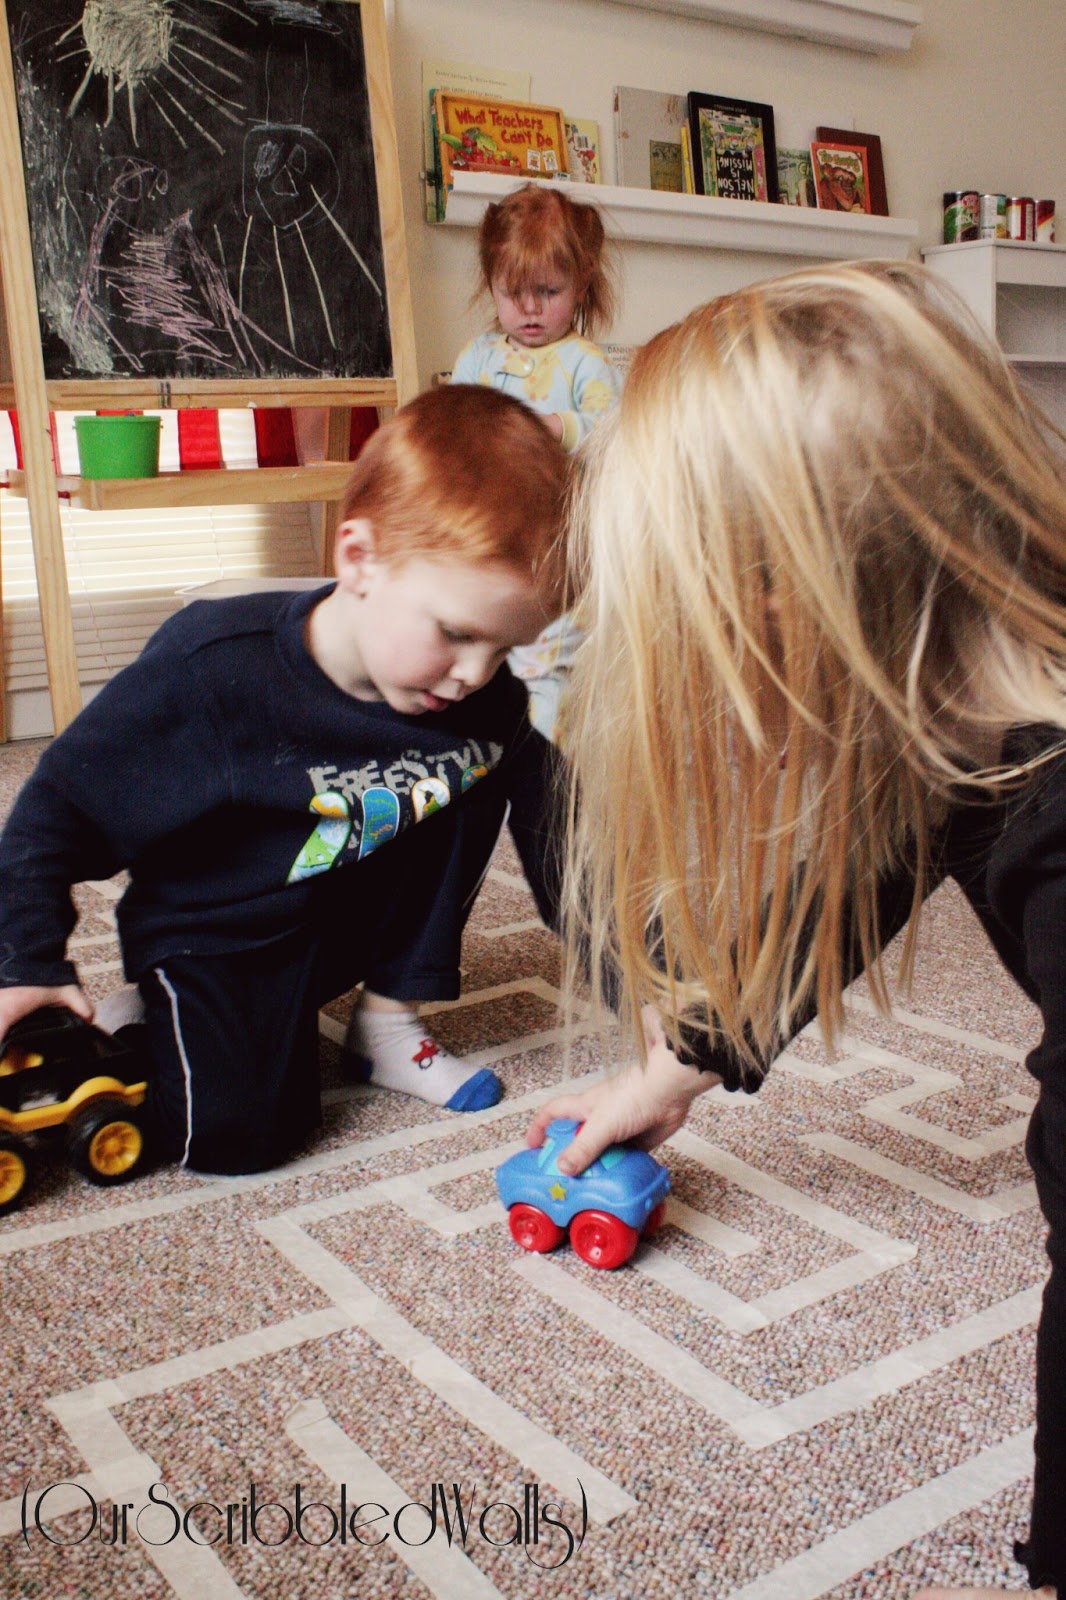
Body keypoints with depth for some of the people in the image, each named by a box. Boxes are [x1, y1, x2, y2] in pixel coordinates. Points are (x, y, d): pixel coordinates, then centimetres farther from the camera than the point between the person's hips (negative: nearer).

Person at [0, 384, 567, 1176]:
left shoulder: (491, 703, -16)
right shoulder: (213, 667, -28)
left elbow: (550, 835, 3)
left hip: (356, 914, 5)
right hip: (216, 935, -5)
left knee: (479, 775, -15)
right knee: (236, 1132, -27)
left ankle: (388, 1019, 0)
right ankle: (143, 1026, 9)